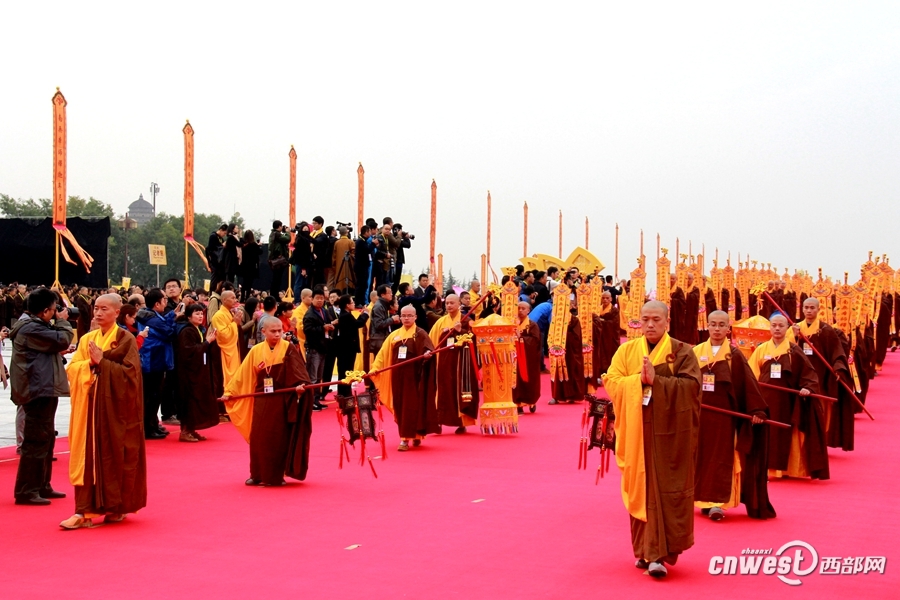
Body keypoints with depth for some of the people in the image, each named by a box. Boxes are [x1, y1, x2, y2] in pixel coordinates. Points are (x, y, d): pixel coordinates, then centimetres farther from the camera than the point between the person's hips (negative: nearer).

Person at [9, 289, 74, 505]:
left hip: (42, 390, 11)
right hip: (38, 391, -11)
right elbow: (62, 340, -21)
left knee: (46, 440, 17)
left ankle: (41, 486, 26)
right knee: (36, 442, -9)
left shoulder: (34, 325, 17)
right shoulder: (31, 329, -17)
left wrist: (60, 351, 8)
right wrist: (62, 321, -5)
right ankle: (26, 492, -6)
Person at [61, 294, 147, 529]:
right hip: (90, 406, 4)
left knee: (117, 455, 3)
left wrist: (102, 362, -16)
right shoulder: (87, 339, 11)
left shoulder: (126, 339, -5)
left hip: (116, 407, -4)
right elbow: (72, 369, 5)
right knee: (89, 455, 0)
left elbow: (130, 372, -14)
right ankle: (85, 510, -2)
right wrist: (91, 364, -13)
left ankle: (118, 506, 16)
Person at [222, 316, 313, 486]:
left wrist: (300, 385, -33)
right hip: (262, 401, 3)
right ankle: (258, 475, 16)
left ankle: (276, 475, 11)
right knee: (259, 438, 5)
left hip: (281, 401, -3)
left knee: (279, 438, 2)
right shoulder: (256, 351, 4)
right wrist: (229, 391, 7)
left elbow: (298, 371, -15)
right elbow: (243, 375, 9)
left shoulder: (289, 349, -5)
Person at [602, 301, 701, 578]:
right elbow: (612, 382, -3)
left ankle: (659, 554, -1)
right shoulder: (626, 350, 8)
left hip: (670, 432, -3)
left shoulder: (682, 352, 0)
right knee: (640, 490, 6)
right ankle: (645, 550, 17)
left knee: (666, 492, -5)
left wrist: (656, 380, -19)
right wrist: (640, 379, -17)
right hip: (637, 431, 3)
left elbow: (691, 385, -12)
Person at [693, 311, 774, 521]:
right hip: (699, 415, 3)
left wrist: (757, 410, -11)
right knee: (702, 457, 9)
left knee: (721, 457, -3)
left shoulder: (734, 355, -3)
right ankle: (705, 498, 20)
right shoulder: (696, 353, 4)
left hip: (724, 415, -3)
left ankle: (716, 502, -5)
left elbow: (748, 384, -6)